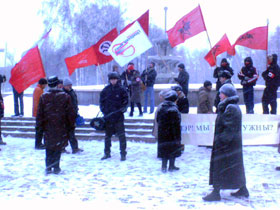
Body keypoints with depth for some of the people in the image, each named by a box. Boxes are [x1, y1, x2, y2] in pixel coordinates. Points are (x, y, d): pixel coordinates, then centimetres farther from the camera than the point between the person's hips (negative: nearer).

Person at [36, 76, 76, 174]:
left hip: (48, 127, 1)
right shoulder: (65, 96, -5)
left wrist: (40, 125, 10)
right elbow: (71, 113, -1)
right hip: (61, 127, -1)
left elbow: (40, 113, 2)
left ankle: (48, 167, 11)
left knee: (49, 148, 12)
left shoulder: (44, 97, -2)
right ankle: (56, 167, 6)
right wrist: (71, 125, 8)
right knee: (58, 147, 7)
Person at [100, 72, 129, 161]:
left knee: (121, 135, -4)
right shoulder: (105, 90, 6)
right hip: (108, 115, 3)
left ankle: (123, 154, 3)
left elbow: (126, 100, 7)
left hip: (119, 116, -2)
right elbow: (101, 101, 12)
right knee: (107, 135, 10)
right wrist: (103, 110, 0)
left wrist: (123, 108, -9)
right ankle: (107, 153, 21)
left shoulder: (121, 89, 1)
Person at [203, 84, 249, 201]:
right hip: (234, 143, 10)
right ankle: (243, 190, 25)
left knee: (218, 166, -4)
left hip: (226, 143, -10)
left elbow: (229, 128, -24)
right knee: (235, 166, 17)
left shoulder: (230, 108, -20)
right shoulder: (233, 106, 13)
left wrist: (221, 140, -23)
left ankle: (216, 193, 1)